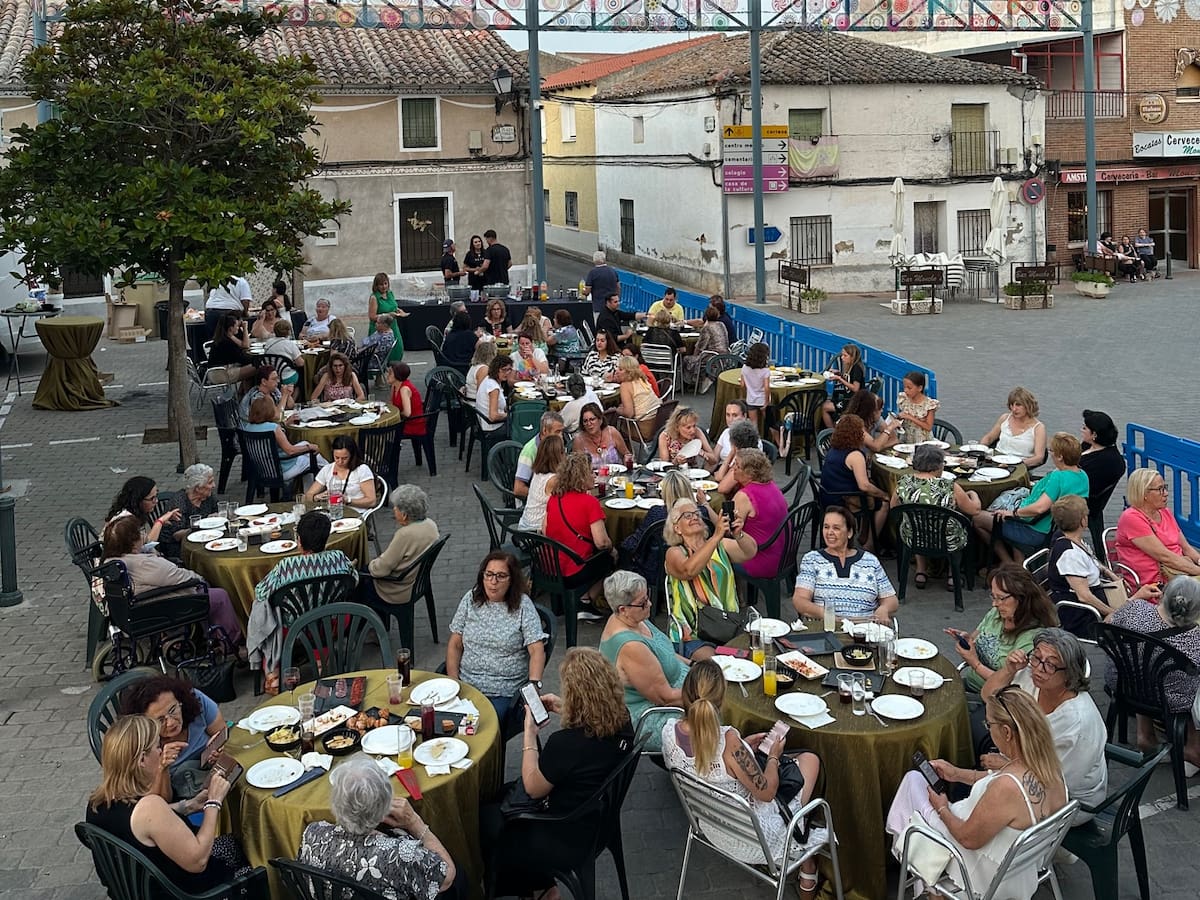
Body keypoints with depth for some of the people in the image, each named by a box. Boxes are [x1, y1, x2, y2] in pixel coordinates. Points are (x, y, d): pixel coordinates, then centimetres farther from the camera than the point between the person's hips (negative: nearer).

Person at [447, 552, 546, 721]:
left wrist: (534, 685, -23)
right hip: (466, 685, 2)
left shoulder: (522, 605, -1)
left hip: (503, 694, -2)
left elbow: (537, 651, -8)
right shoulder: (471, 599, 8)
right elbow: (455, 645, 9)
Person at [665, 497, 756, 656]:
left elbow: (750, 552, -6)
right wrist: (717, 536, -28)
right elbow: (689, 570, -21)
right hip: (693, 635, -4)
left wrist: (738, 535, -27)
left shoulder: (722, 545, 13)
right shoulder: (674, 553, 2)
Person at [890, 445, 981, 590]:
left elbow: (893, 507, 5)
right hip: (948, 544, -3)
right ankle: (952, 576, 32)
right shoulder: (950, 488, -23)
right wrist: (973, 495, 14)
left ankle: (921, 573, 35)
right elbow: (975, 509, -8)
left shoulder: (903, 483, -14)